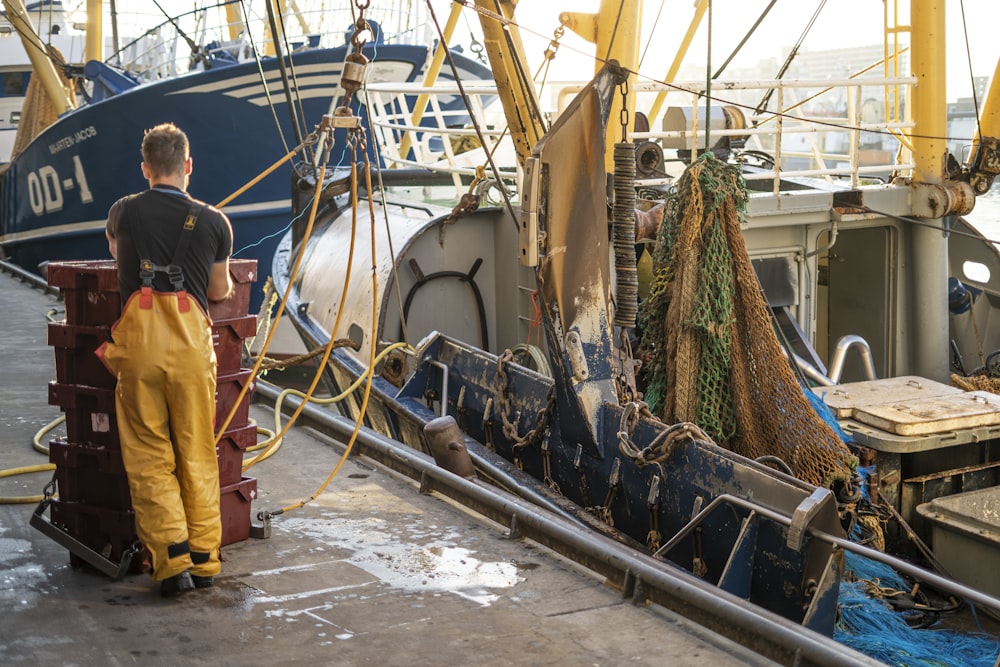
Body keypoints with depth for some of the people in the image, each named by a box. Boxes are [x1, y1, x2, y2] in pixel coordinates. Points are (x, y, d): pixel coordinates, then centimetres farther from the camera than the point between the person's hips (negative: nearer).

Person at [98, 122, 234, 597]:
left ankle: (171, 559, -3)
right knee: (197, 454, 10)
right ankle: (204, 558, 14)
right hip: (191, 341, 0)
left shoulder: (124, 212, 9)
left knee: (149, 456, 5)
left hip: (139, 338, 0)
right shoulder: (214, 222, 6)